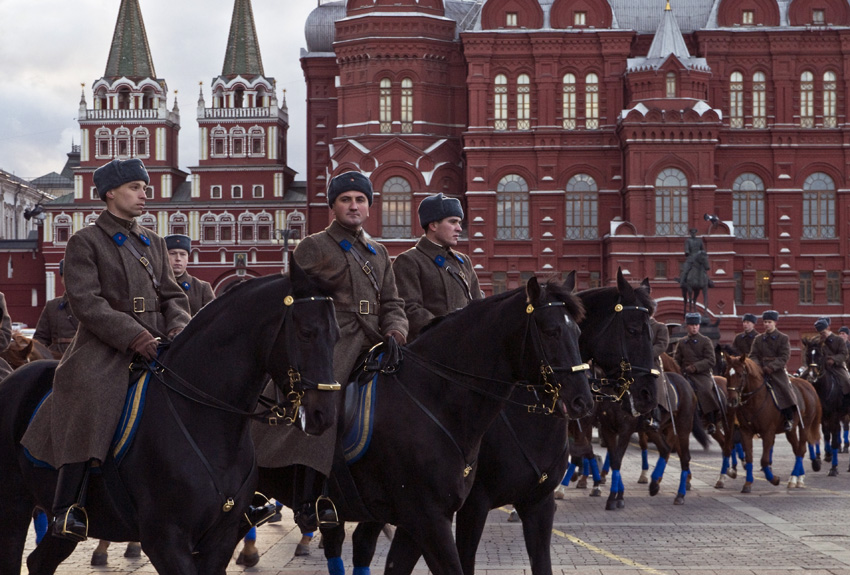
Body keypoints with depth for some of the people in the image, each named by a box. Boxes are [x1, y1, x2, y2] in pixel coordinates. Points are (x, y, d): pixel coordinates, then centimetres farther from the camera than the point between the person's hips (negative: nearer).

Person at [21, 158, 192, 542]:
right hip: (104, 347, -6)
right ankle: (69, 510, -32)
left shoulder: (153, 243, 21)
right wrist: (132, 335, -20)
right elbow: (86, 302, -10)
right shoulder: (86, 242, 1)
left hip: (156, 343, 7)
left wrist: (179, 326, -4)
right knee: (92, 395, -32)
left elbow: (172, 294, 19)